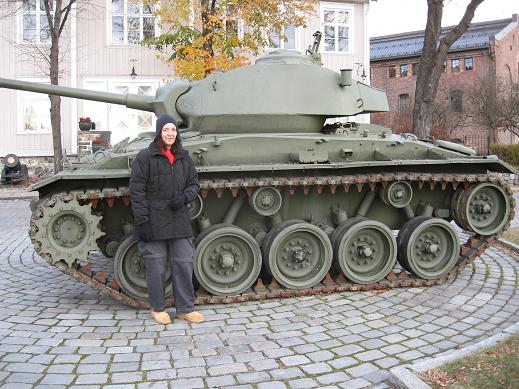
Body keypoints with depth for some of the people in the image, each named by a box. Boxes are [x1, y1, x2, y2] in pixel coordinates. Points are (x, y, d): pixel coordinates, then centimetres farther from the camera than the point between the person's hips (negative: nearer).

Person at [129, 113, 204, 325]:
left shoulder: (183, 157, 10)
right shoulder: (145, 157, -5)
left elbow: (194, 183, 15)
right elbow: (136, 190, -8)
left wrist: (184, 198, -7)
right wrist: (141, 221, -13)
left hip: (178, 220, 4)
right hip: (153, 220, -4)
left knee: (184, 263, 6)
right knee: (156, 266, 4)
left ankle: (185, 308, 17)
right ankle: (157, 308, 21)